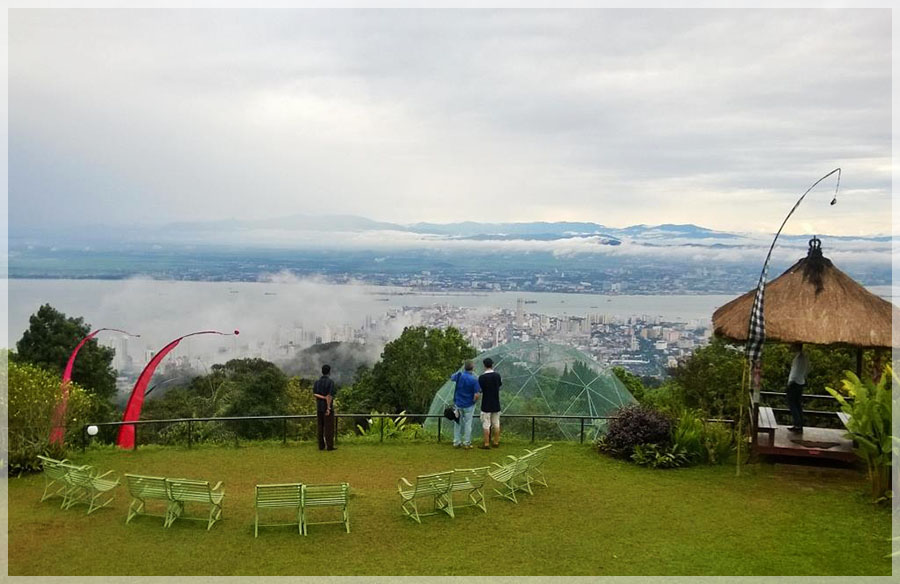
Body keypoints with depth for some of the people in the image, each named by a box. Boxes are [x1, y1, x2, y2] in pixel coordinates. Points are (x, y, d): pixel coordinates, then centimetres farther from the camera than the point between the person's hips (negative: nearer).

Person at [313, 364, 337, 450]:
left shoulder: (316, 382, 5)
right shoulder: (331, 382, -12)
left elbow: (314, 394, -5)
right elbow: (329, 396, -19)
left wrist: (324, 398, -9)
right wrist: (328, 408, -20)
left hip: (319, 407, 5)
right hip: (328, 407, -5)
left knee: (320, 427, 8)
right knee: (329, 427, -1)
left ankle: (321, 446, 8)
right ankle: (329, 446, -2)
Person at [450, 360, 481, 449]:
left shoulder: (459, 375, -9)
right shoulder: (474, 380, -19)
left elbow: (451, 378, 15)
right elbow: (477, 395, -20)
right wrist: (474, 401, 0)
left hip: (458, 404, 3)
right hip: (469, 405, -3)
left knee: (458, 423, 14)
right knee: (468, 423, 8)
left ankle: (456, 442, 19)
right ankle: (466, 443, 14)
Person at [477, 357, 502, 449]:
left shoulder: (482, 377, -15)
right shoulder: (497, 375, -2)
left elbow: (479, 390, -10)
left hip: (486, 404, -4)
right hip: (496, 404, 4)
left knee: (486, 425, 1)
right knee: (496, 424, 13)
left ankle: (486, 444, 3)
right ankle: (496, 443, 19)